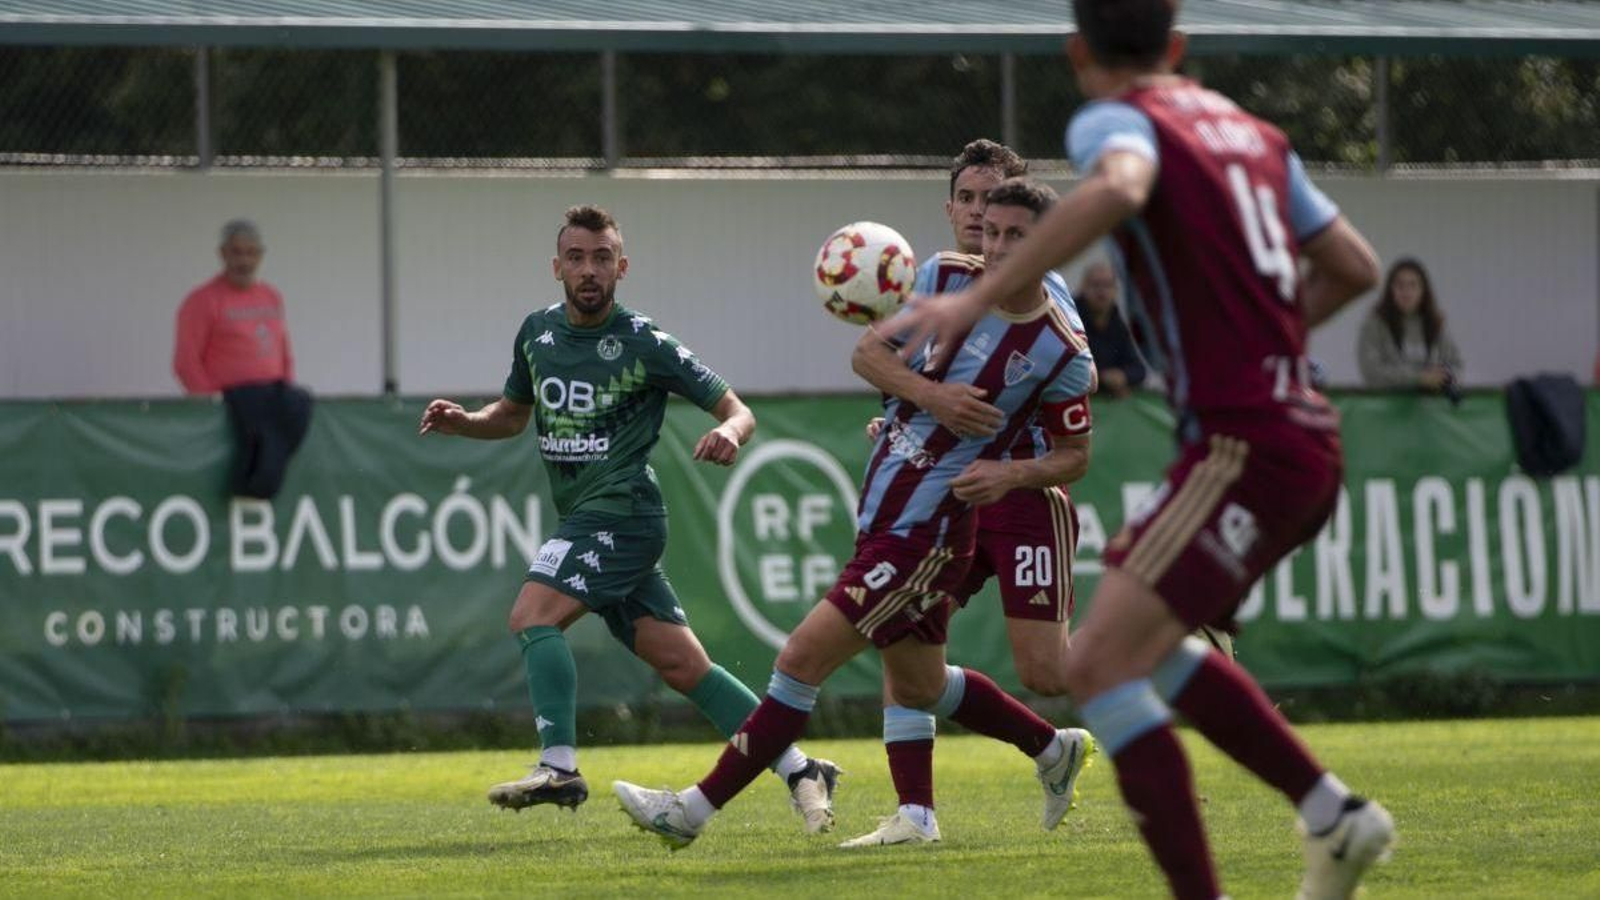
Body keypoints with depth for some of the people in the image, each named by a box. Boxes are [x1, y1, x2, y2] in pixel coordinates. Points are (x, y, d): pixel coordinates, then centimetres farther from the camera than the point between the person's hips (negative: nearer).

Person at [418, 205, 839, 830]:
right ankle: (800, 772, 9)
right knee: (683, 666, 4)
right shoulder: (538, 332, 10)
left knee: (532, 614, -22)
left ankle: (558, 768, -25)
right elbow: (514, 413, 25)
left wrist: (730, 433, -28)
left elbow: (736, 409, -5)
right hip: (585, 519, 7)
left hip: (622, 513, -7)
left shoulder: (644, 343, -9)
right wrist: (462, 422, 5)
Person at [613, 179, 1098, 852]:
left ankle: (695, 809, -5)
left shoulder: (1063, 357, -12)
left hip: (923, 536, -7)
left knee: (802, 658, -11)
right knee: (918, 684, 22)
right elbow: (868, 351, 10)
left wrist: (1009, 474, -18)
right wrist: (927, 390, -9)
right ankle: (1054, 751, 44)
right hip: (880, 514, 7)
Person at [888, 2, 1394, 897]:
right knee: (1147, 644, 24)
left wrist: (977, 299, -30)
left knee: (1099, 663, -12)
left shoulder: (1116, 119, -4)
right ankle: (1334, 815, 21)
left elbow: (1116, 189, -30)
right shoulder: (1252, 133, 18)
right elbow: (1355, 267, 22)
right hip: (1302, 435, 8)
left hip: (1242, 446, -8)